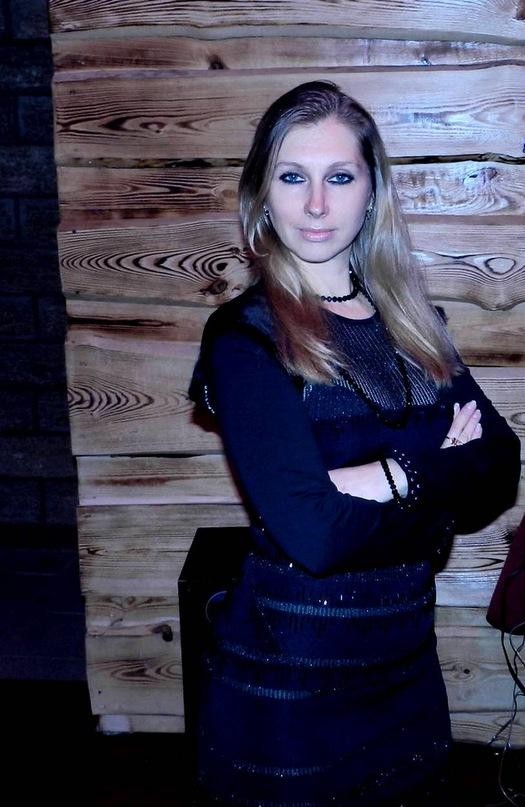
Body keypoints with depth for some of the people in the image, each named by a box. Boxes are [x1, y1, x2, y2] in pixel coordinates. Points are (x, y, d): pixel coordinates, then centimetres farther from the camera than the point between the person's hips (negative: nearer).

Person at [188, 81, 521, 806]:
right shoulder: (245, 337, -14)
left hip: (407, 662, 6)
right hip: (289, 677, -5)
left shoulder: (412, 322, 5)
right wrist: (441, 464, -13)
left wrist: (391, 476, -20)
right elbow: (312, 532, -25)